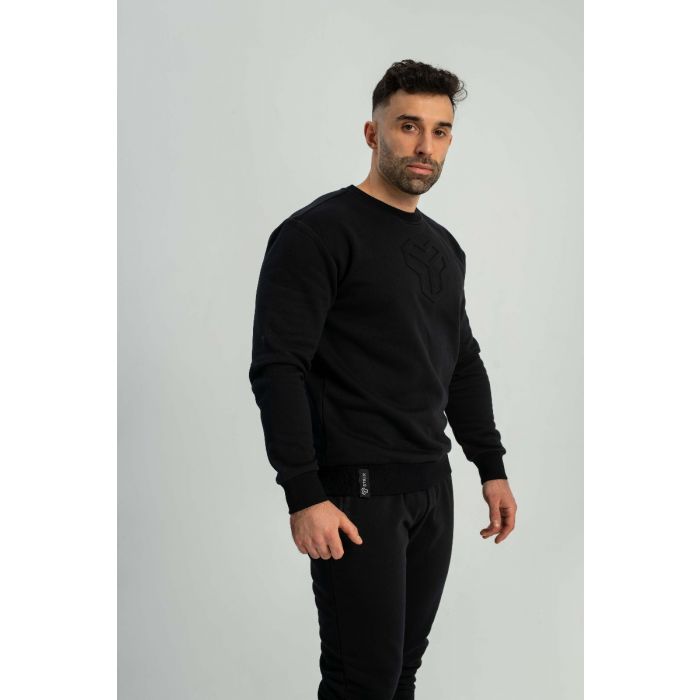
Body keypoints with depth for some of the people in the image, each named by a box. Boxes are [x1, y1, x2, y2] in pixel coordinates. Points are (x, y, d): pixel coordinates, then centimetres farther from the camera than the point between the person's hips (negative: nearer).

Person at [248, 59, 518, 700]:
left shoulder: (444, 247, 14)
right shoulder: (319, 232, -12)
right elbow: (278, 369, -18)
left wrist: (492, 468, 17)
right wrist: (304, 497, -22)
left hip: (431, 488, 8)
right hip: (356, 490, -8)